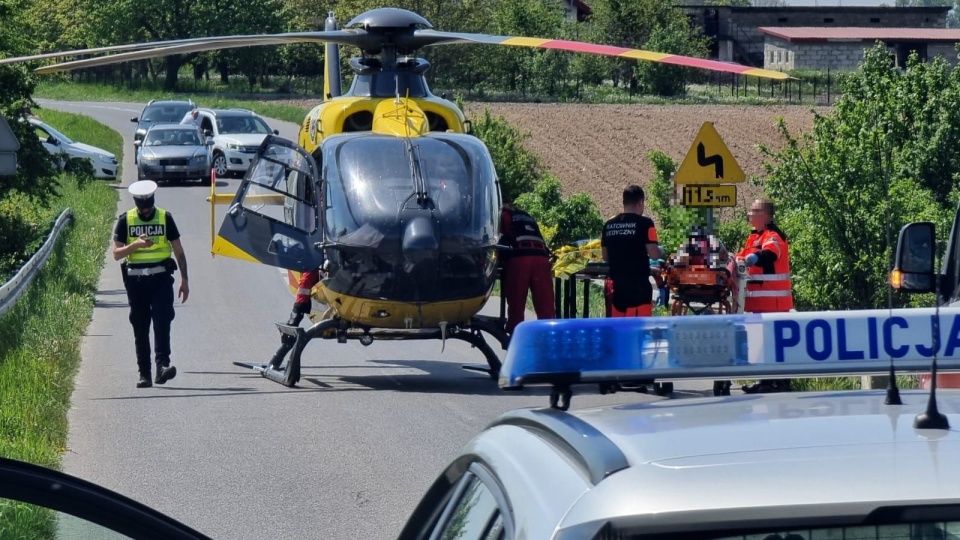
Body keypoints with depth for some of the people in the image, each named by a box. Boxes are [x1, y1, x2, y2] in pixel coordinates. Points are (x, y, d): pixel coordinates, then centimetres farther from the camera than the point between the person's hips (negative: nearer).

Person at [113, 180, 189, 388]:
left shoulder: (165, 218, 4)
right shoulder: (125, 220, 4)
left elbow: (178, 251, 9)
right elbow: (116, 253, 0)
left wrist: (184, 280, 5)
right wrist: (136, 244, -17)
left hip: (161, 278, -1)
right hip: (136, 279, 1)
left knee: (162, 321, -16)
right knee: (140, 328, 4)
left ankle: (162, 365, -22)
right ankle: (144, 374, 8)